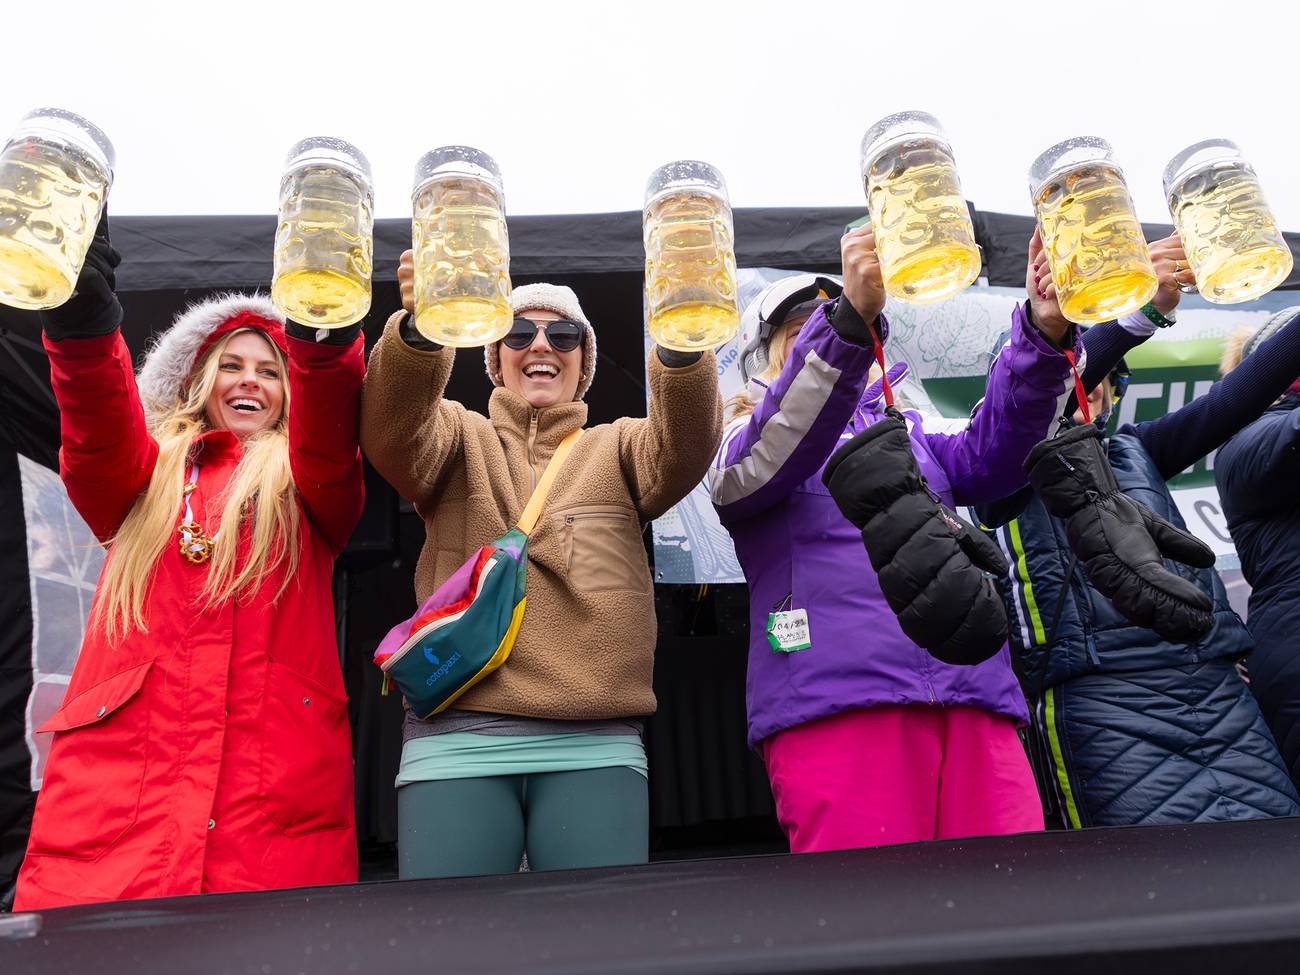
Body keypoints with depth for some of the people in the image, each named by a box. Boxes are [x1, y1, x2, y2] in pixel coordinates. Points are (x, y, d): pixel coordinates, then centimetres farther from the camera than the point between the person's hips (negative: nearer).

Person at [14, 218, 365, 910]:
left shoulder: (310, 487, 17)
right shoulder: (147, 475, 20)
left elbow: (331, 432, -6)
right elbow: (97, 439, -2)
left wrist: (324, 337, -25)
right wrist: (81, 326, -22)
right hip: (118, 769, 1)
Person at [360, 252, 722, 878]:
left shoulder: (616, 448, 18)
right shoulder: (460, 439, 16)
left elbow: (685, 448, -4)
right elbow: (392, 432, -6)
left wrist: (683, 343, -24)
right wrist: (419, 327, -26)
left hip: (596, 745, 1)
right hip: (458, 739, 0)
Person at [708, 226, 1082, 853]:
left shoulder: (904, 433, 32)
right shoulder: (748, 436, 18)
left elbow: (992, 455, 12)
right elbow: (757, 466, -9)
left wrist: (1044, 335, -6)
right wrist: (849, 317, -22)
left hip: (974, 701, 5)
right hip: (834, 701, -4)